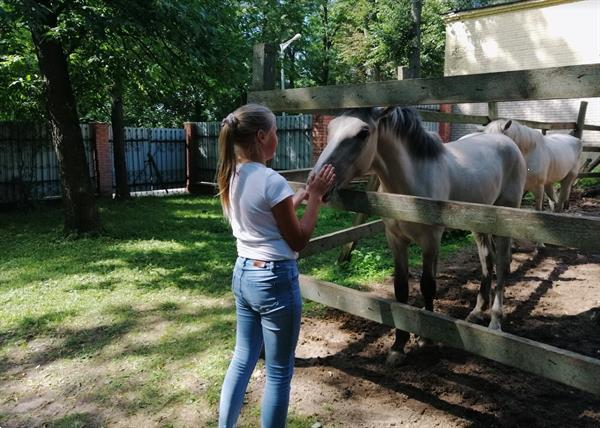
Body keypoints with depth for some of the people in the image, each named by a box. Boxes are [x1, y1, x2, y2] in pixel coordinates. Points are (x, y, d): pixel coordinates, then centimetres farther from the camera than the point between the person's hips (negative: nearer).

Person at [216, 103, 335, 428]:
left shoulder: (231, 178, 4)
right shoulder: (272, 181, -21)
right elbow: (299, 240, -13)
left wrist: (302, 194, 15)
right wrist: (314, 197, -6)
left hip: (243, 274, 8)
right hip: (274, 279, -8)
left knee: (242, 357, 23)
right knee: (279, 371, 9)